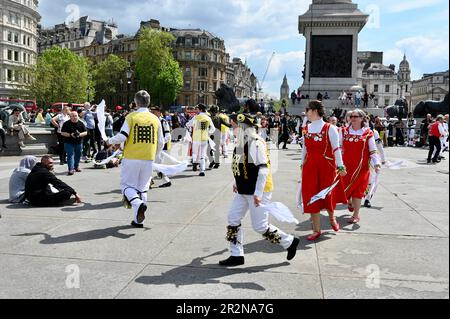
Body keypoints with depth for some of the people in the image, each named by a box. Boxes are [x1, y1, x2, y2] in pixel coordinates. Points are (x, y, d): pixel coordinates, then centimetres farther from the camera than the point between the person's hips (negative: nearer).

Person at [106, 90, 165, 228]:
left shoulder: (131, 117, -5)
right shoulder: (155, 119, 6)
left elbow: (122, 136, -14)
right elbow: (161, 142, 9)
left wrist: (110, 141, 7)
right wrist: (155, 156, 26)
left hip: (131, 158, -3)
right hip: (148, 160, 3)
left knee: (127, 185, 10)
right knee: (142, 188, 12)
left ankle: (138, 203, -19)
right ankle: (138, 220, 16)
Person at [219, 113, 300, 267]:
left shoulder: (256, 143, -20)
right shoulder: (241, 143, 8)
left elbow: (263, 169, -24)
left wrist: (258, 193, -25)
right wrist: (238, 183, 20)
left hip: (257, 192, -9)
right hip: (243, 191, 9)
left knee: (260, 226, -2)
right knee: (233, 219, 8)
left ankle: (289, 242, 18)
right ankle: (236, 255, 19)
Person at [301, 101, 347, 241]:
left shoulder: (330, 128, -8)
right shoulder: (306, 128, 7)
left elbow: (336, 149, -9)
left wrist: (340, 166, -12)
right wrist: (302, 164, 17)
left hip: (327, 166, -4)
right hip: (310, 167, 4)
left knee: (327, 195, 6)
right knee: (311, 197, 1)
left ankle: (332, 218, 39)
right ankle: (316, 230, 10)